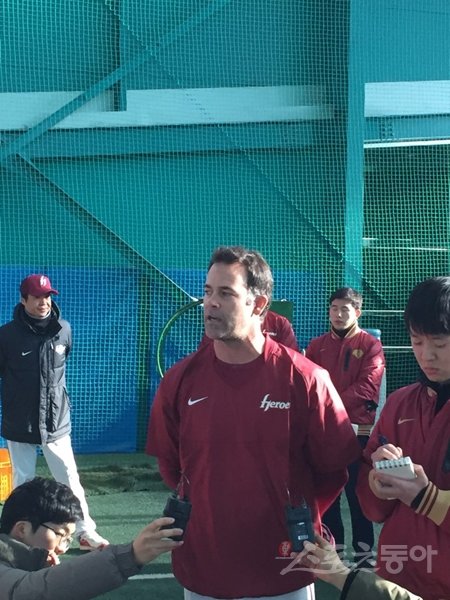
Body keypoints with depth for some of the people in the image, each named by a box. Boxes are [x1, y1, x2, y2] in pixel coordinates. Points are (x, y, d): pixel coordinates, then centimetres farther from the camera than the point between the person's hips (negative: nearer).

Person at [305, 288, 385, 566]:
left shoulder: (371, 345, 0)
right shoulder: (316, 345, 10)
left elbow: (367, 387, -10)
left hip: (357, 431, -3)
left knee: (358, 493, 0)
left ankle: (364, 551, 10)